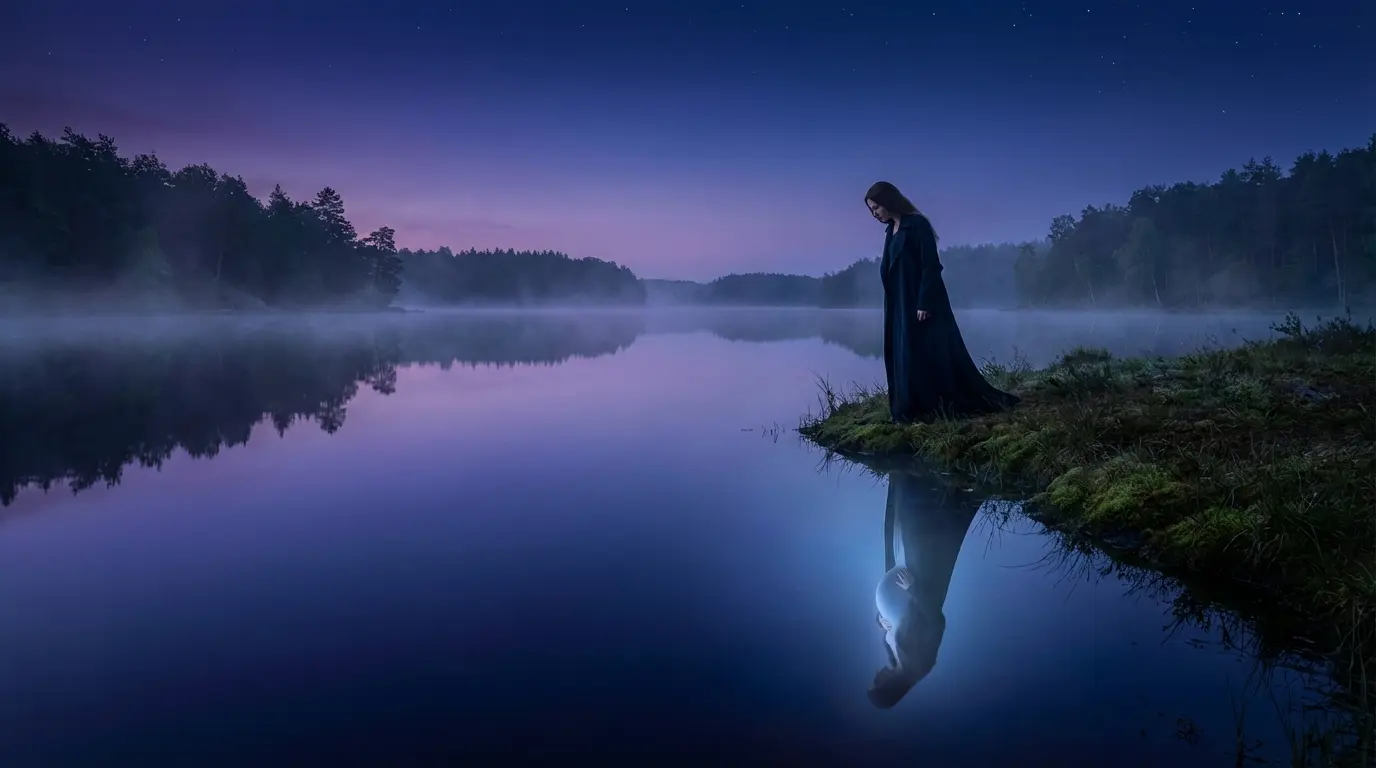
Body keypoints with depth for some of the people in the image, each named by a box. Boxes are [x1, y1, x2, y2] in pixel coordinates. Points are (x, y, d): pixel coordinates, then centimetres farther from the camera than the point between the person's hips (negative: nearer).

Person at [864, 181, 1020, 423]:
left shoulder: (916, 224, -11)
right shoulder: (892, 230, 14)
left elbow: (930, 266, -17)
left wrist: (924, 303, -21)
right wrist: (894, 307, 15)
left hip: (920, 303, -9)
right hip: (900, 306, 9)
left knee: (933, 354, -7)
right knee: (906, 357, 6)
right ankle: (918, 408, 9)